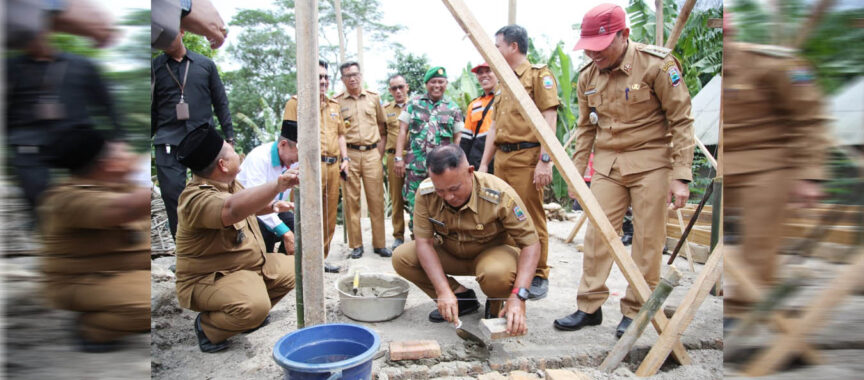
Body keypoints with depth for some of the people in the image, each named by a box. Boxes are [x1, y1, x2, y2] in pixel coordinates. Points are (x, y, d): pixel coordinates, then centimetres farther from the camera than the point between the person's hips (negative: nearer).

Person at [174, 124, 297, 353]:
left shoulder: (228, 183, 2)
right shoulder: (197, 199, -30)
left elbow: (246, 206, 23)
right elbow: (232, 209, -52)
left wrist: (271, 207, 4)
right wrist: (277, 186, -65)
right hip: (207, 280, -10)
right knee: (254, 307, -33)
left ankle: (252, 313, 18)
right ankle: (207, 326, -2)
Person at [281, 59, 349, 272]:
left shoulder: (334, 106, 20)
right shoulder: (297, 103, -1)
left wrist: (345, 159, 15)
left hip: (333, 166, 7)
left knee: (329, 215, 11)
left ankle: (321, 258, 22)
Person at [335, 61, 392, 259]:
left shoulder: (373, 98, 11)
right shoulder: (337, 102, 4)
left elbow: (382, 128, 14)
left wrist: (380, 154, 6)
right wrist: (342, 156, -6)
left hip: (372, 153, 1)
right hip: (349, 154, -1)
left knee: (376, 199, 1)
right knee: (351, 200, 1)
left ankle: (379, 244, 10)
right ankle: (356, 245, 11)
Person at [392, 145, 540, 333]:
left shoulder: (501, 195, -31)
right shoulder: (425, 193, -22)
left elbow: (530, 244, -27)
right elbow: (424, 242, -19)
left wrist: (518, 297, -38)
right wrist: (444, 291, -30)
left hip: (493, 251, -4)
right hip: (450, 253, 4)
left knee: (497, 273, -39)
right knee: (401, 257, -18)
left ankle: (496, 306, 0)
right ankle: (462, 297, 1)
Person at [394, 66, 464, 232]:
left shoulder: (453, 108, 9)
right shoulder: (414, 103, 9)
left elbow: (457, 138, 8)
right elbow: (403, 131, 7)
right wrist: (399, 158, -1)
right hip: (415, 165, 0)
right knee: (413, 204, 1)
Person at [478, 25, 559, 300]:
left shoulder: (538, 74, -2)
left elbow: (549, 119, -11)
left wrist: (545, 161, -19)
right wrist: (483, 164, 18)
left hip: (527, 157, -8)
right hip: (502, 158, 8)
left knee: (532, 220, -4)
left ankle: (538, 276, 7)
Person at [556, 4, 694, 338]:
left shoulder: (657, 64, -12)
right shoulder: (587, 76, 4)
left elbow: (681, 121, -9)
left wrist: (681, 176, -14)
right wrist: (576, 174, 11)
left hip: (651, 161, -4)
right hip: (607, 163, 5)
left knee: (647, 240, 0)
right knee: (597, 234, 1)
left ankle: (635, 312, 13)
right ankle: (589, 307, 11)